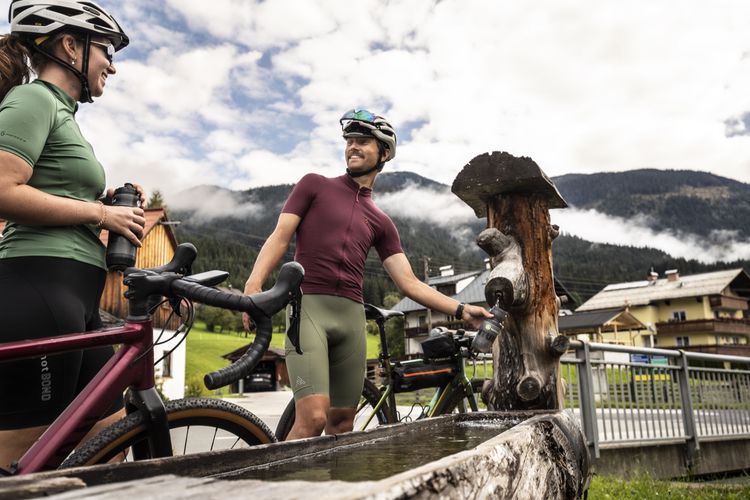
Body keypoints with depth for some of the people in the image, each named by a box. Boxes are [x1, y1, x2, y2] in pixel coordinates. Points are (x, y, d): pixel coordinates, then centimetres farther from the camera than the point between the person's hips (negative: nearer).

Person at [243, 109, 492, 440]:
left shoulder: (381, 222, 17)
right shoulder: (315, 185, 11)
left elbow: (409, 283, 12)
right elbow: (280, 237, 1)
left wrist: (460, 310, 1)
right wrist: (254, 283, -16)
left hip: (351, 316, 4)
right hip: (307, 305, -4)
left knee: (342, 423, 9)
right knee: (314, 417, -18)